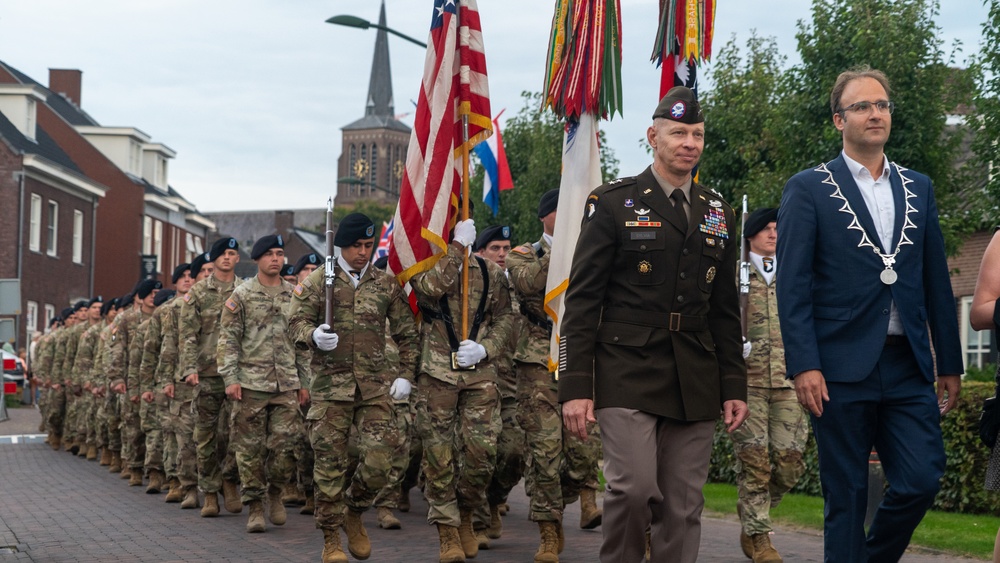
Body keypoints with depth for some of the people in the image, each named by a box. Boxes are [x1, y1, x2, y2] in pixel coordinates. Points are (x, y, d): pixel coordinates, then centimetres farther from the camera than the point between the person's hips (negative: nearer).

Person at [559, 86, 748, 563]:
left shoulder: (718, 215, 15)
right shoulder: (613, 203, 1)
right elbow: (582, 300, -2)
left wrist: (734, 386, 11)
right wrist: (575, 386, -9)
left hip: (695, 385, 4)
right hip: (627, 375, -4)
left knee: (683, 505, 3)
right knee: (634, 486, -17)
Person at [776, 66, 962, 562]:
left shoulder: (918, 188, 14)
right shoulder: (808, 189, 0)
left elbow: (936, 281, 14)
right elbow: (792, 285, -6)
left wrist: (950, 363, 12)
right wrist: (803, 364, -15)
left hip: (909, 368, 4)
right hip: (841, 369, -4)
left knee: (921, 481, -3)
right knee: (846, 498, 2)